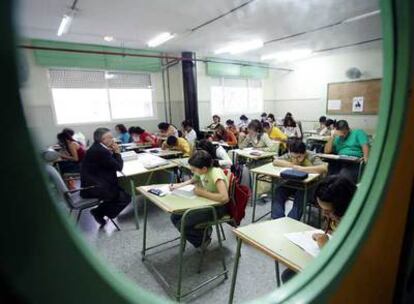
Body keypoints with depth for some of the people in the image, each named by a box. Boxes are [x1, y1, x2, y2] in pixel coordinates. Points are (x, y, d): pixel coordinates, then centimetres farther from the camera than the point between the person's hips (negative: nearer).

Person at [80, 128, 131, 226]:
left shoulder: (97, 148, 8)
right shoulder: (100, 151, -23)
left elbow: (113, 164, 13)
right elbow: (118, 167, -18)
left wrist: (113, 152, -1)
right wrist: (117, 152, -8)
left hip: (92, 183, 10)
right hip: (94, 187, -10)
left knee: (122, 190, 18)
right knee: (126, 198, -4)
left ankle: (100, 211, 22)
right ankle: (99, 212, 8)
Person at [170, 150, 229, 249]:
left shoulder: (215, 173, -28)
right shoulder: (201, 171, -5)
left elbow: (224, 198, -39)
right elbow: (192, 181, 19)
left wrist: (203, 192, -27)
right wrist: (178, 186, 0)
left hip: (217, 207, -8)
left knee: (182, 225, -16)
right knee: (175, 217, 1)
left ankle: (203, 240, 10)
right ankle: (203, 230, 16)